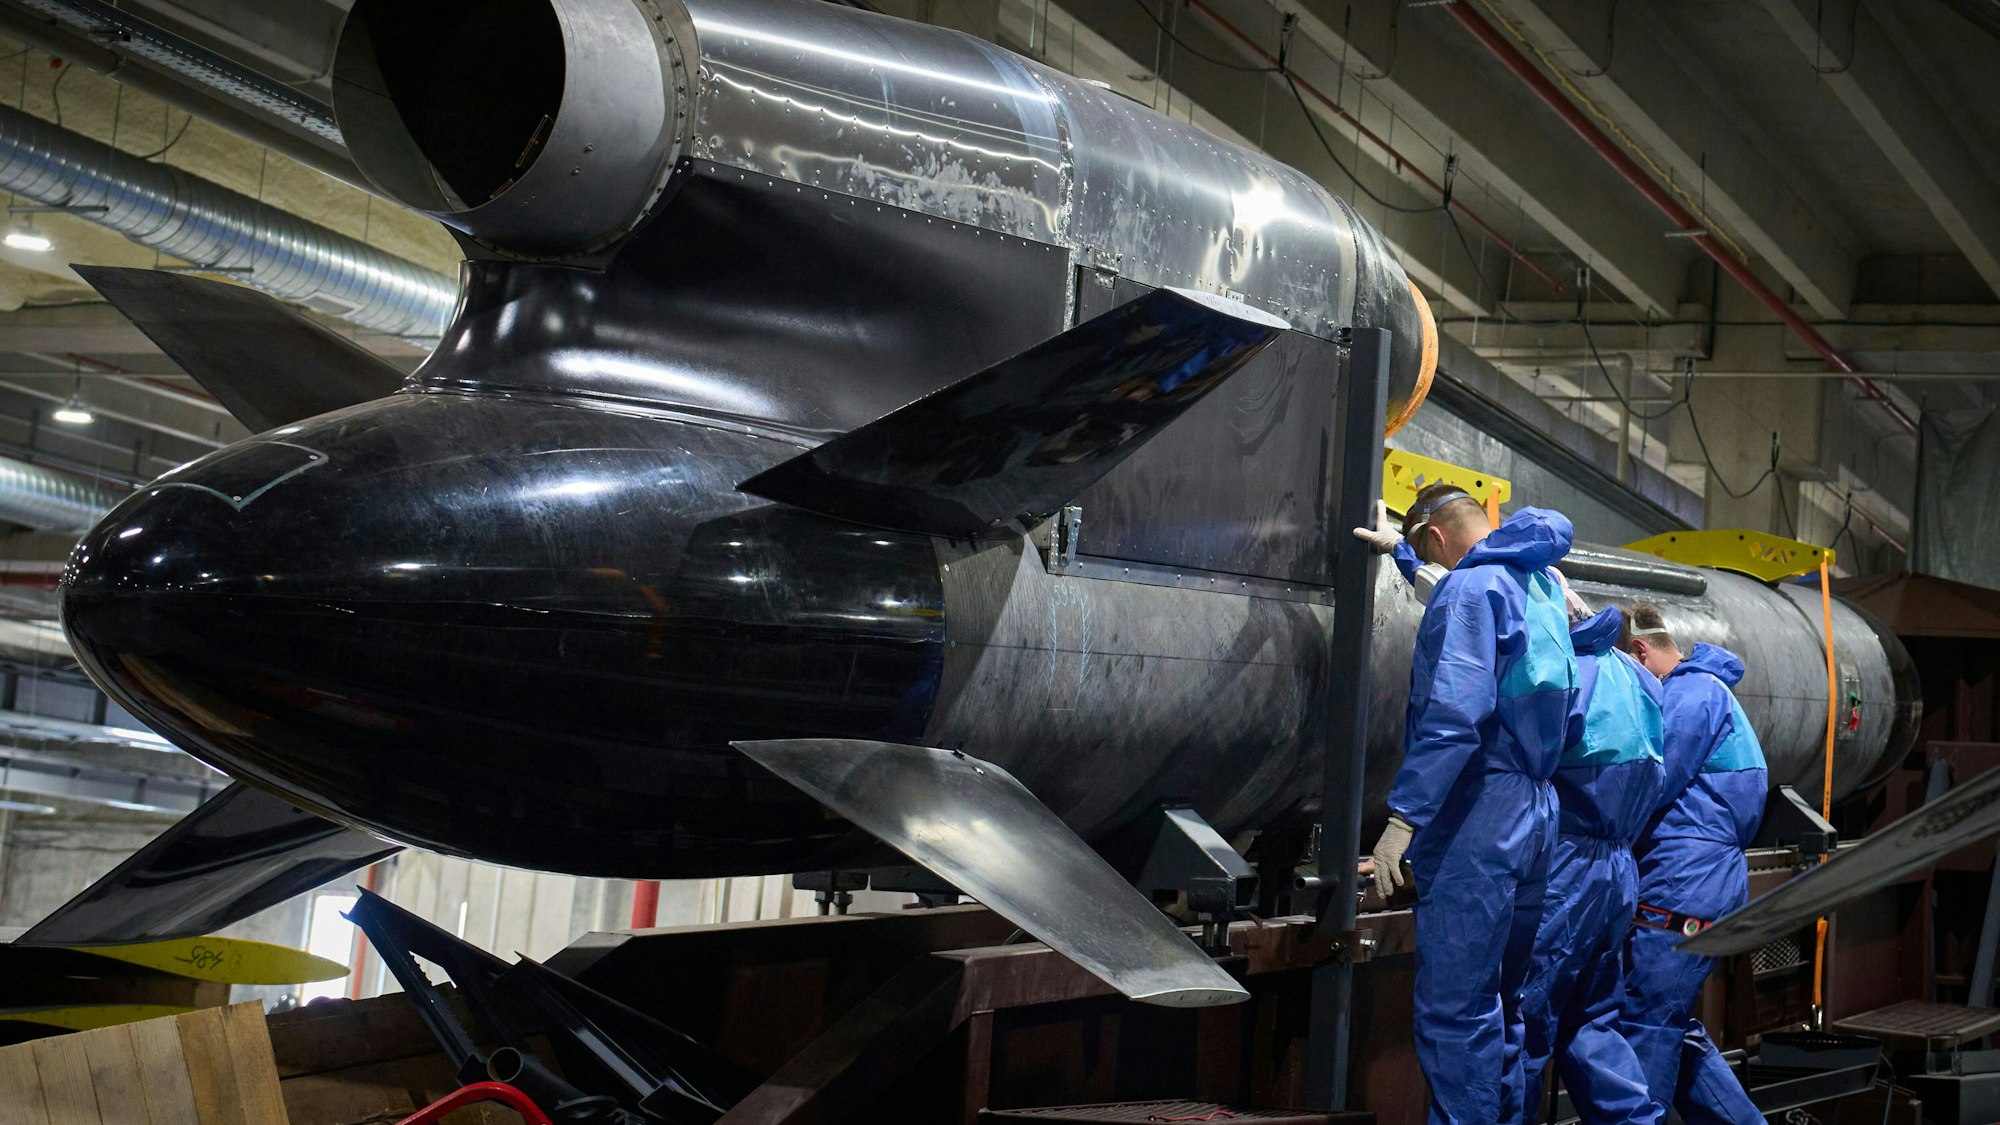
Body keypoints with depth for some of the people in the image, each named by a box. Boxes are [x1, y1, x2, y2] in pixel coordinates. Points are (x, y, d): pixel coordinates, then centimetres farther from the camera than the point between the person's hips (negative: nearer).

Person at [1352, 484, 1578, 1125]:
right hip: (1535, 818, 9)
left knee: (1453, 1012, -9)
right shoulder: (1541, 584, 16)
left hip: (1475, 823, -9)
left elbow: (1453, 714, -22)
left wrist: (1403, 816, -22)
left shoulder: (1469, 588, -10)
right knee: (1501, 1007, 15)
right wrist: (1403, 550, 52)